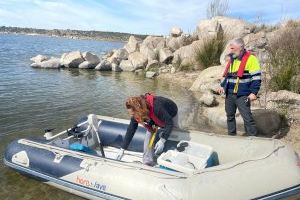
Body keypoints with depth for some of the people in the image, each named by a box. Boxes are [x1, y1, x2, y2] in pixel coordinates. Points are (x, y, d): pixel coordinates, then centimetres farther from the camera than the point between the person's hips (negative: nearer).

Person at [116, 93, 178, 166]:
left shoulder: (156, 107, -47)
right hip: (154, 119, 4)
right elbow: (130, 130, -20)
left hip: (170, 115, -3)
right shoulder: (136, 114, -28)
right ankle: (148, 161, -10)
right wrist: (122, 149, -20)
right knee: (149, 133, -15)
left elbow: (169, 123, -39)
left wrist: (162, 140, -47)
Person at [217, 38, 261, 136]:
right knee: (230, 116, 14)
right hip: (229, 94, 7)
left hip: (242, 95, -7)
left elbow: (256, 77, -11)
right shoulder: (231, 59, 14)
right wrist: (222, 86, 11)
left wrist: (253, 92, -18)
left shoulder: (250, 59, -9)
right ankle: (231, 135, 28)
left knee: (247, 117, -6)